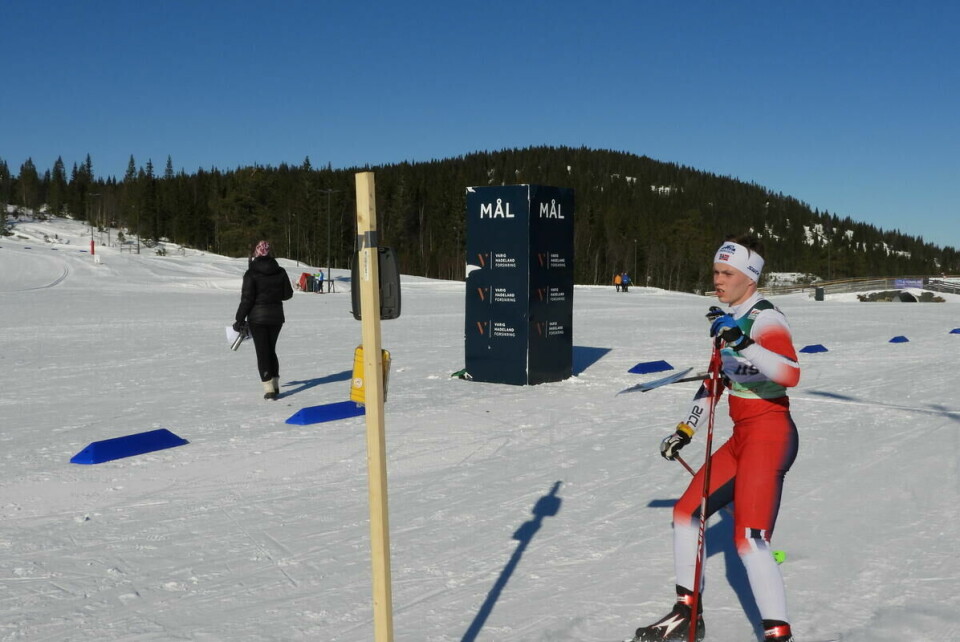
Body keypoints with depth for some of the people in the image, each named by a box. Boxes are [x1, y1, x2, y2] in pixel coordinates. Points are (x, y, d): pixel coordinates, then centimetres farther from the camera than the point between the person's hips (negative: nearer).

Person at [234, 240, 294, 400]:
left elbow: (247, 299, -13)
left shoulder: (251, 273, -12)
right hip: (276, 316, 4)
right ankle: (275, 385, 18)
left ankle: (269, 388, -3)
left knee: (262, 352, 1)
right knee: (271, 349, 17)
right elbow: (288, 294, 5)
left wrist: (240, 320, -6)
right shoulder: (280, 272, 0)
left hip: (257, 317, -4)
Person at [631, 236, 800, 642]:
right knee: (685, 514, 13)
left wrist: (743, 343, -43)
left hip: (770, 434, -9)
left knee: (749, 540, -18)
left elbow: (790, 374, -32)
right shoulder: (728, 320, 12)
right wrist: (685, 432, 23)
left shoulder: (765, 319, -14)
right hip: (742, 437, 9)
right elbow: (715, 380, 21)